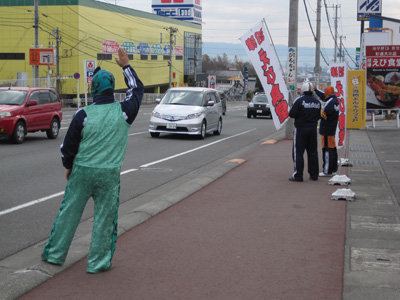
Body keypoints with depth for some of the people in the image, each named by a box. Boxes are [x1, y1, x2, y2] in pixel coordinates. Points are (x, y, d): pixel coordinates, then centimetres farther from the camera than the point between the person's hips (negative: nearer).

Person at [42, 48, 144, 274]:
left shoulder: (83, 115, -8)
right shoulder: (124, 111, -7)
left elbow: (69, 145, 0)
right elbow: (137, 89, 13)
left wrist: (68, 166, 17)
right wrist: (126, 66, 21)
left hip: (82, 171, 1)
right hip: (109, 174, 0)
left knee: (69, 212, 12)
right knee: (105, 217, 8)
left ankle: (55, 253, 24)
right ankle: (98, 263, 14)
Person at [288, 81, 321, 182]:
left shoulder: (299, 100, -13)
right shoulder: (317, 101, 5)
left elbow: (292, 114, -14)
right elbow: (318, 116, 10)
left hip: (301, 129, -5)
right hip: (313, 129, 5)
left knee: (298, 152, -1)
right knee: (313, 152, 13)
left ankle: (298, 175, -3)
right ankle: (314, 174, 18)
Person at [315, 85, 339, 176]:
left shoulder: (330, 103, -19)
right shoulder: (334, 99, 9)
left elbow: (323, 115, -24)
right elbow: (323, 96, 26)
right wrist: (315, 89, 31)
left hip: (326, 130, -10)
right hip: (332, 129, 10)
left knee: (327, 150, -6)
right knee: (332, 149, 15)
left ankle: (327, 171, -4)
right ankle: (333, 169, 24)